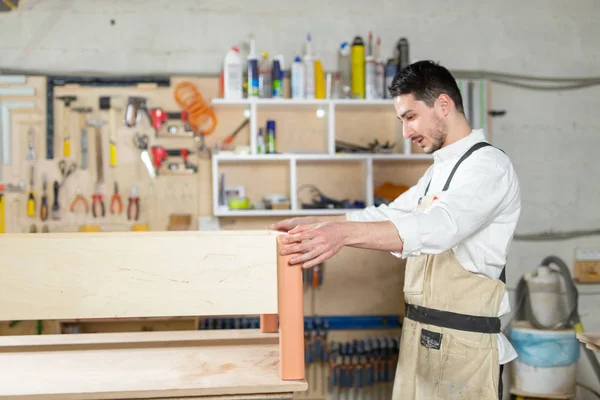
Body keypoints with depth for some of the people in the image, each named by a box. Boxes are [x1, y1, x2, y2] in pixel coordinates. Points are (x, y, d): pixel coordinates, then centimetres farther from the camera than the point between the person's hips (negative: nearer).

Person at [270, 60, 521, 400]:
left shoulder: (488, 165, -14)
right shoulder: (440, 170, 17)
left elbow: (440, 227, -31)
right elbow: (388, 216, 19)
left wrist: (345, 233, -44)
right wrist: (311, 223, 10)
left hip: (464, 344, -8)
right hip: (422, 335, 9)